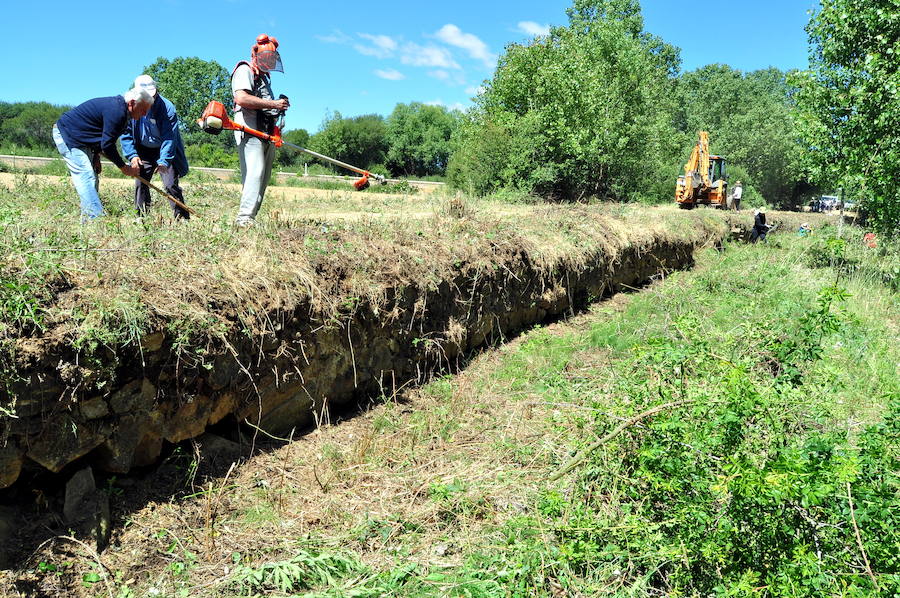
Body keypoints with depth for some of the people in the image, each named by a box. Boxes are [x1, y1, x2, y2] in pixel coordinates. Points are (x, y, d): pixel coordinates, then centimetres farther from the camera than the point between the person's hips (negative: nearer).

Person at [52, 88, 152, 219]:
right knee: (86, 176, -17)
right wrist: (124, 167, -14)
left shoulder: (117, 105, 7)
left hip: (78, 138, 10)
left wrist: (96, 155, 7)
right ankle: (96, 217, -22)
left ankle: (87, 219, 9)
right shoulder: (116, 111, -26)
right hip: (66, 135, -10)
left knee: (92, 178, 7)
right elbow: (107, 145, -23)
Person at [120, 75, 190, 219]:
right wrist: (132, 155, -16)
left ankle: (182, 217, -7)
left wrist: (163, 160, -33)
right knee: (140, 183, 0)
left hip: (166, 151, -4)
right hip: (143, 151, 4)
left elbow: (169, 137, -24)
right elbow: (126, 134, -3)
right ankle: (141, 217, 9)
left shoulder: (167, 107, -21)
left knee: (171, 185, -13)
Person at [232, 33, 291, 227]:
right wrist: (273, 104, -16)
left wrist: (280, 106, 15)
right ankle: (244, 218, -27)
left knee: (263, 178, 5)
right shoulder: (245, 70, 0)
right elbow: (241, 98, -18)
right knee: (255, 173, -22)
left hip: (267, 133, 10)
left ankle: (248, 218, 6)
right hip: (250, 130, -10)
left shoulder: (264, 77, 30)